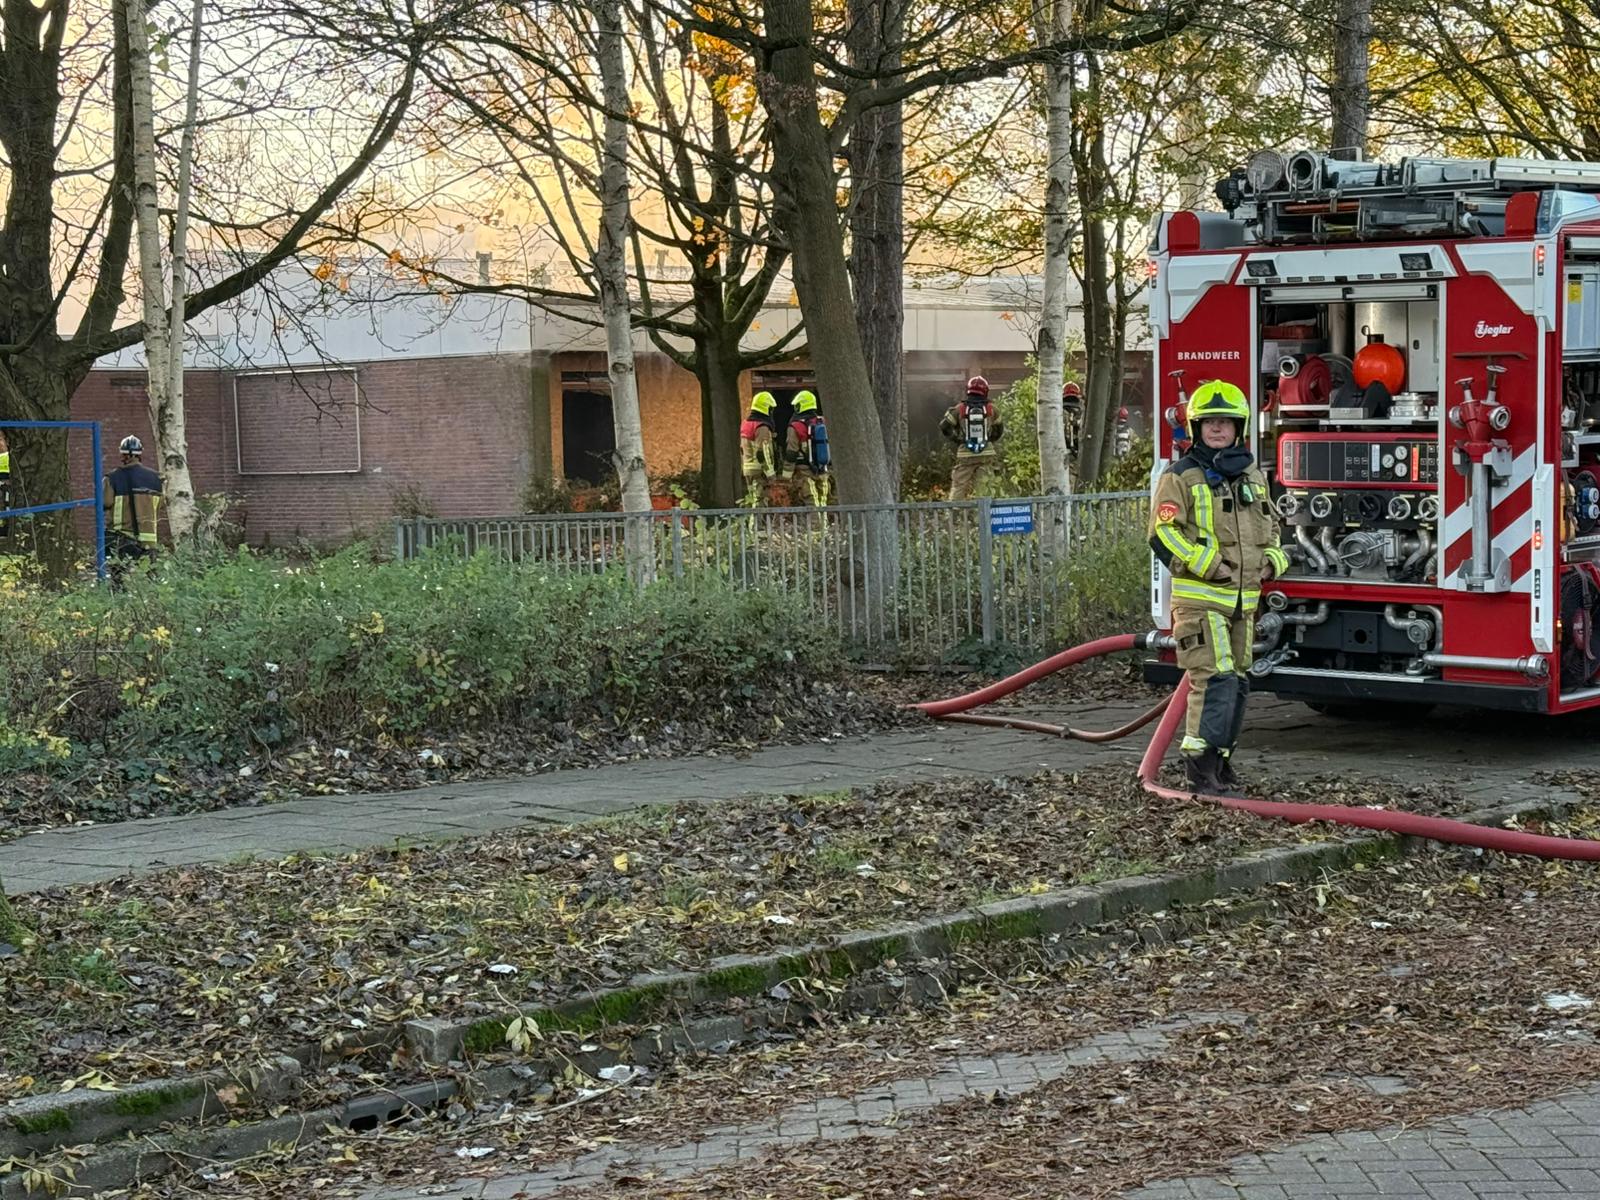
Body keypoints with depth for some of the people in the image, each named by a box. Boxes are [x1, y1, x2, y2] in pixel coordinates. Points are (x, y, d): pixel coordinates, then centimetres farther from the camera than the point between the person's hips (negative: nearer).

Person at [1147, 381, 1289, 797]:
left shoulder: (1253, 477, 16)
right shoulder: (1181, 477, -5)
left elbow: (1271, 527, 27)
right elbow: (1164, 534, -12)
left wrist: (1272, 560, 8)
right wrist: (1208, 564, -18)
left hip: (1243, 600, 7)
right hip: (1199, 598, -7)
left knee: (1236, 682, 10)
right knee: (1214, 679, -15)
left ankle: (1221, 761, 20)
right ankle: (1202, 767, -12)